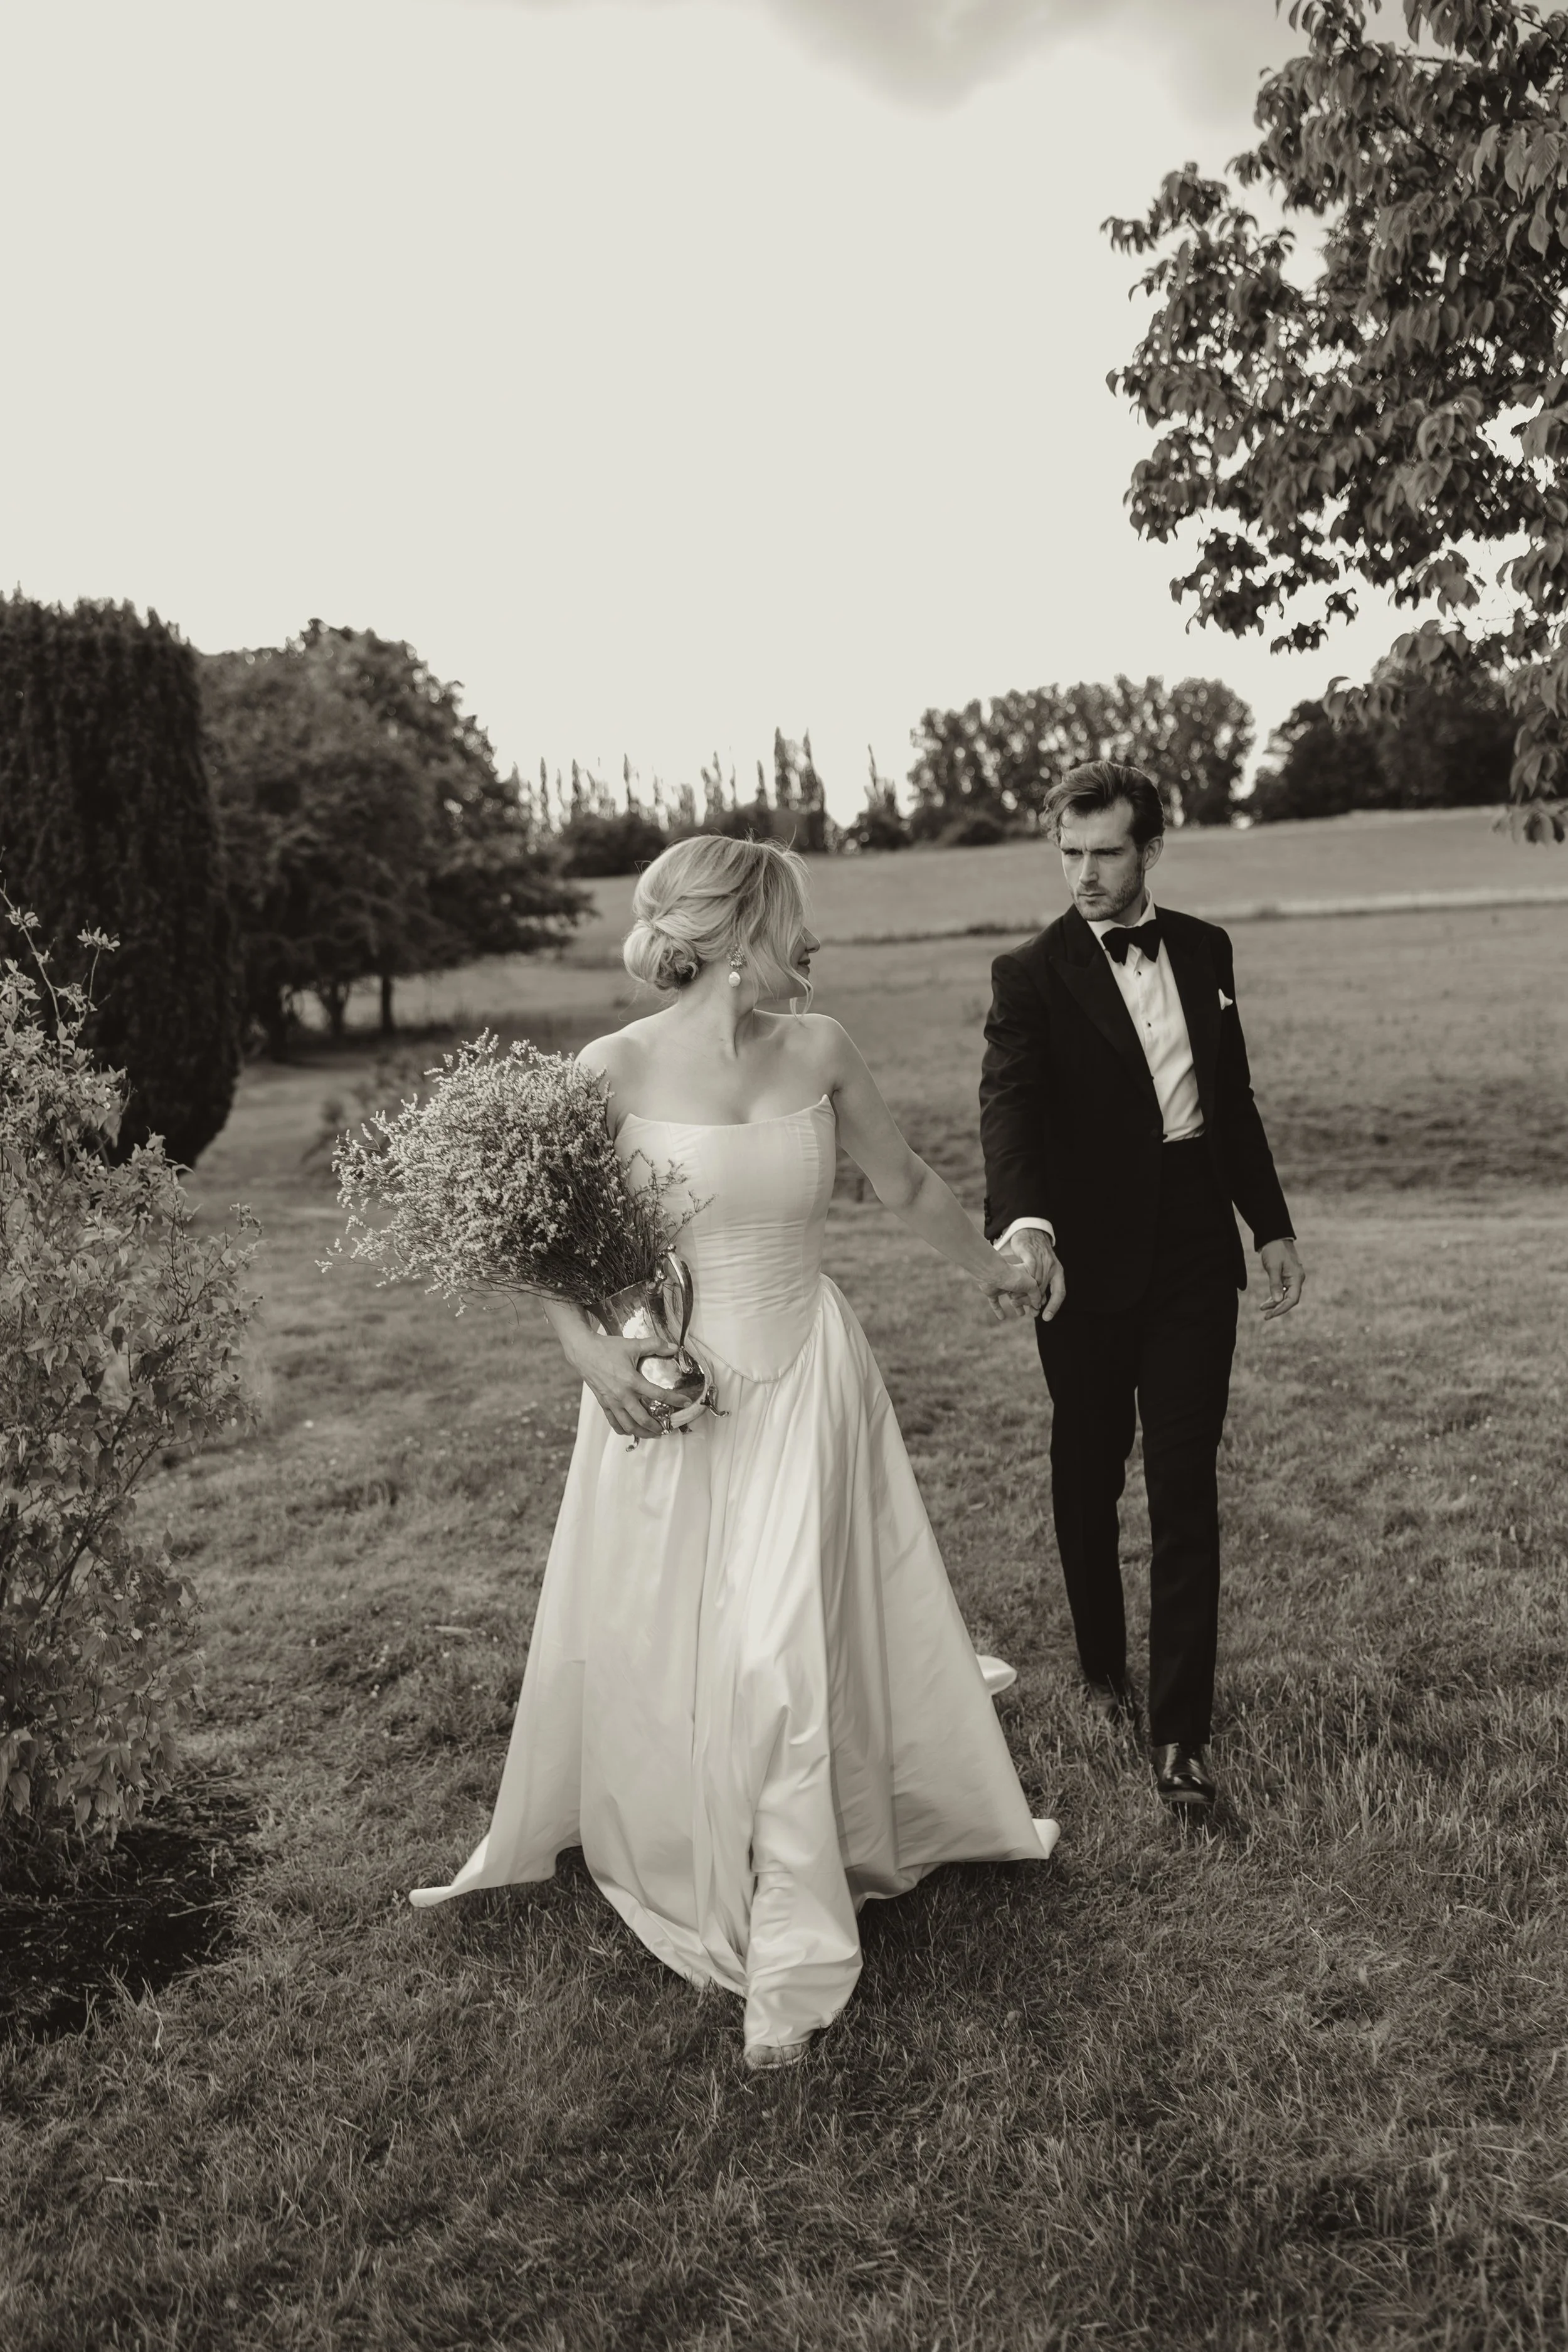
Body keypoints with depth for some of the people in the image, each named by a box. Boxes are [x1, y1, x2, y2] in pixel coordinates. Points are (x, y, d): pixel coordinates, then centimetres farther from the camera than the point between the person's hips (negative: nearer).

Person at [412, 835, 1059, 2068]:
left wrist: (992, 1265, 26)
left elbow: (907, 1182, 13)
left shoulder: (818, 1048, -3)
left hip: (804, 1379, 2)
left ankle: (790, 1957, 24)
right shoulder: (616, 1068, -12)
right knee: (647, 1650, 9)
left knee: (782, 1654, 3)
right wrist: (587, 1344, -18)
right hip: (667, 1387, -2)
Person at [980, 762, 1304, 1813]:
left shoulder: (1205, 950, 7)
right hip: (1086, 1262, -2)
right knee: (1089, 1477, 15)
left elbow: (1235, 1097, 14)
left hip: (1196, 1252, 3)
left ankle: (1182, 1733, 7)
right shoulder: (1032, 975, -7)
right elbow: (1009, 1107, -21)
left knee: (1187, 1492, 1)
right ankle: (1104, 1669, 37)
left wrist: (1273, 1223, 12)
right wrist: (1025, 1224, -39)